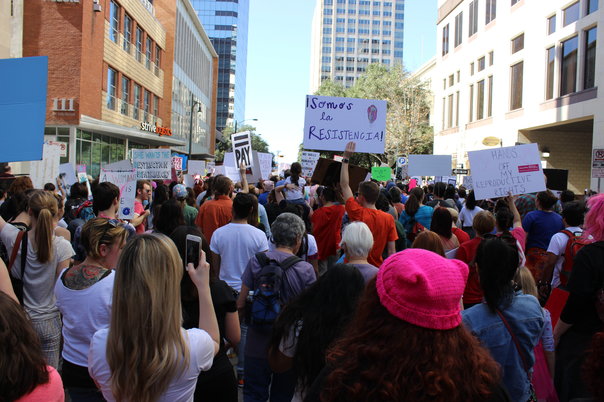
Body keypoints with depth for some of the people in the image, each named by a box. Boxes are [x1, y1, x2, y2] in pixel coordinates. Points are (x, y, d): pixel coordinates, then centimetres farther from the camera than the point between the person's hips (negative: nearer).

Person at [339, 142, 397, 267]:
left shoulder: (358, 213, -14)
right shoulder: (388, 218, -7)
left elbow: (344, 185, -5)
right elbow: (391, 251, -4)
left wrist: (346, 158, 0)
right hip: (377, 269, 3)